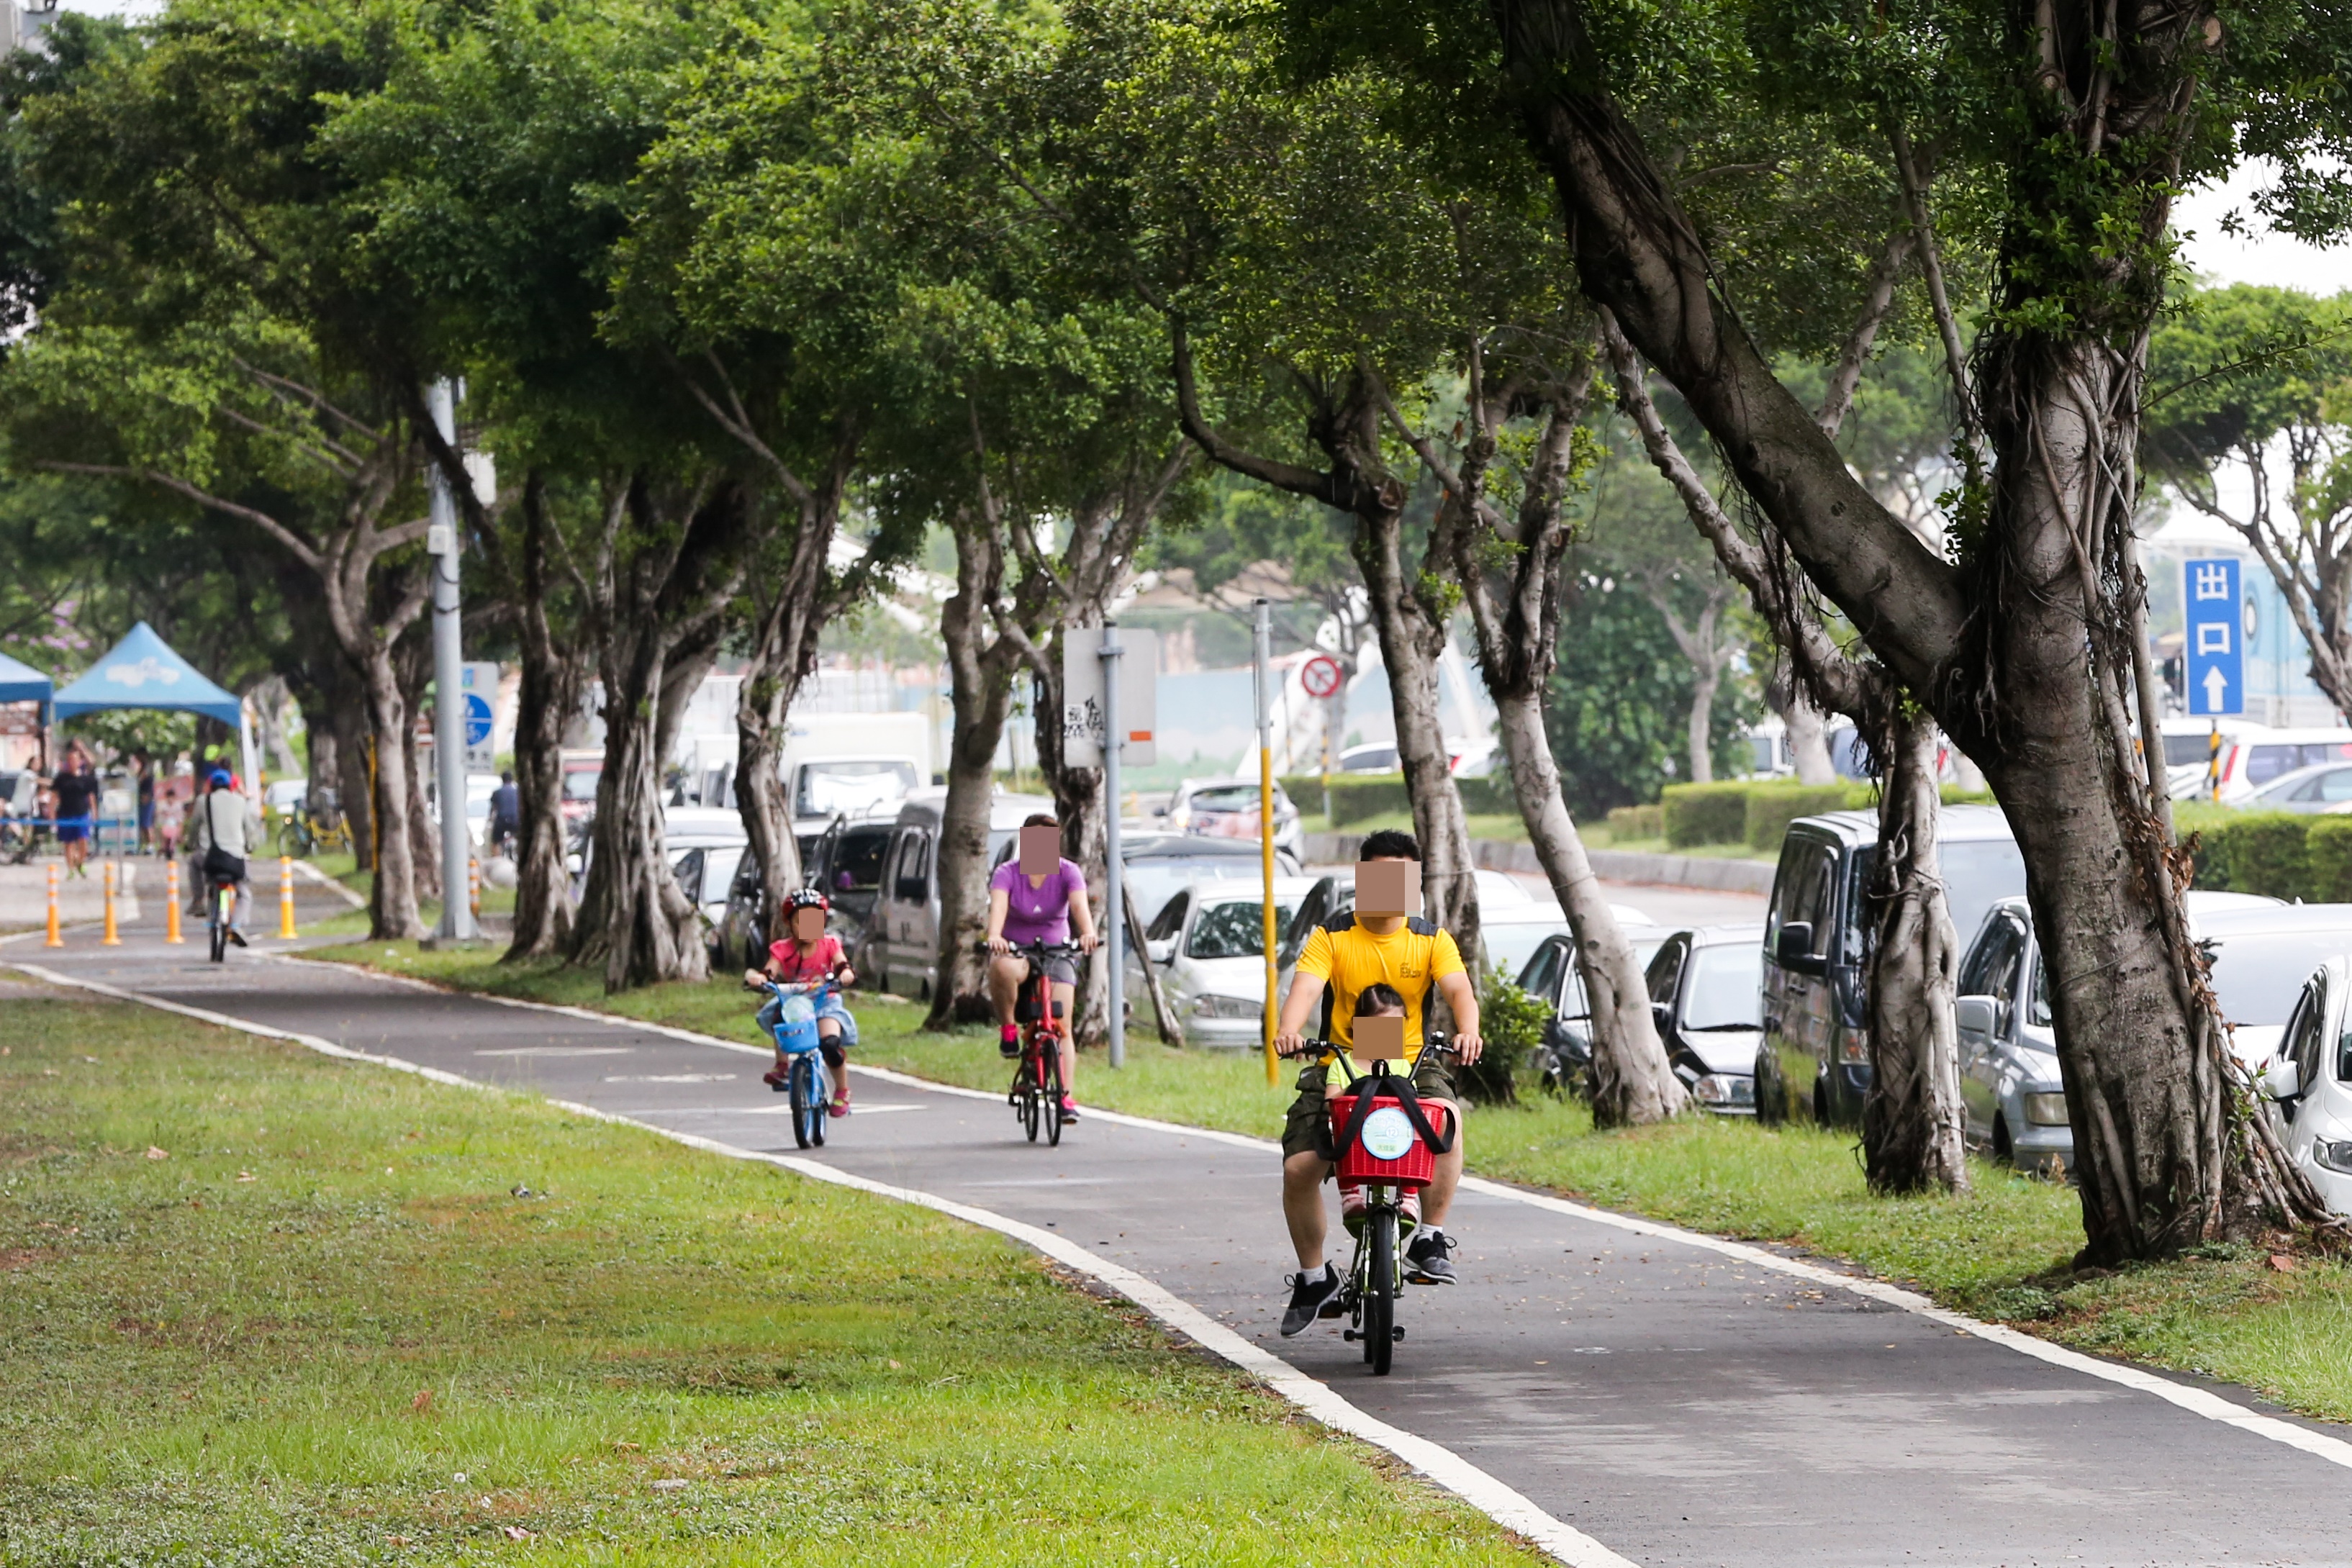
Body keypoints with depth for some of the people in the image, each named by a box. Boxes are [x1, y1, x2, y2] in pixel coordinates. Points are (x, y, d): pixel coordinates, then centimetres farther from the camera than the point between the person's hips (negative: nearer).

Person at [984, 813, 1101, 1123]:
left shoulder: (1067, 873, -7)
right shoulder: (1007, 873, -10)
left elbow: (1079, 905, -24)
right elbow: (998, 906, -28)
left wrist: (1088, 934, -46)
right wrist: (994, 937, -50)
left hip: (1056, 953, 1)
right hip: (1015, 950, -1)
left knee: (1061, 1026, -13)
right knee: (1002, 969, -39)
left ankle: (1067, 1098, -15)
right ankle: (1008, 1029, -16)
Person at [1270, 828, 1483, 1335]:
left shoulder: (1431, 940, 3)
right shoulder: (1332, 937, 1)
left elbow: (1459, 989, -13)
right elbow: (1305, 989, -15)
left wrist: (1467, 1031, -36)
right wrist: (1288, 1029, -38)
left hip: (1412, 1065, 0)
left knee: (1447, 1115, -33)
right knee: (1299, 1166, -15)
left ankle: (1430, 1240, -21)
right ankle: (1314, 1278, 8)